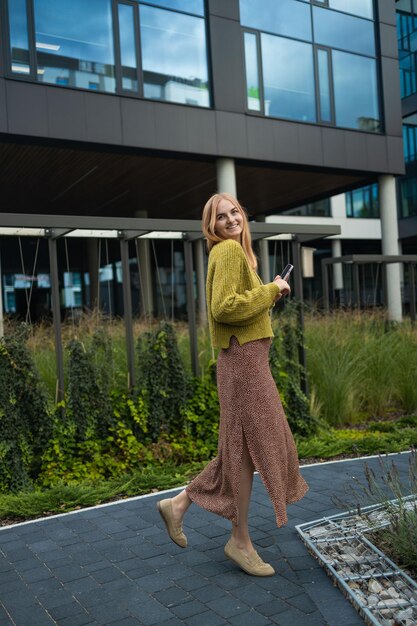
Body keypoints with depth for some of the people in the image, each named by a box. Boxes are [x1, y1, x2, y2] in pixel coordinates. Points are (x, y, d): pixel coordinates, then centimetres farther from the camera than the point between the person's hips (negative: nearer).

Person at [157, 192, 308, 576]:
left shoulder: (236, 251, 18)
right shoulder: (229, 250, -12)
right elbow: (224, 308, -24)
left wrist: (271, 292, 12)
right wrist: (271, 291, -15)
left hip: (249, 360, 10)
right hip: (244, 360, -10)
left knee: (243, 447, 16)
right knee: (249, 447, 1)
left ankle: (179, 504, 24)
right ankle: (241, 541, 17)